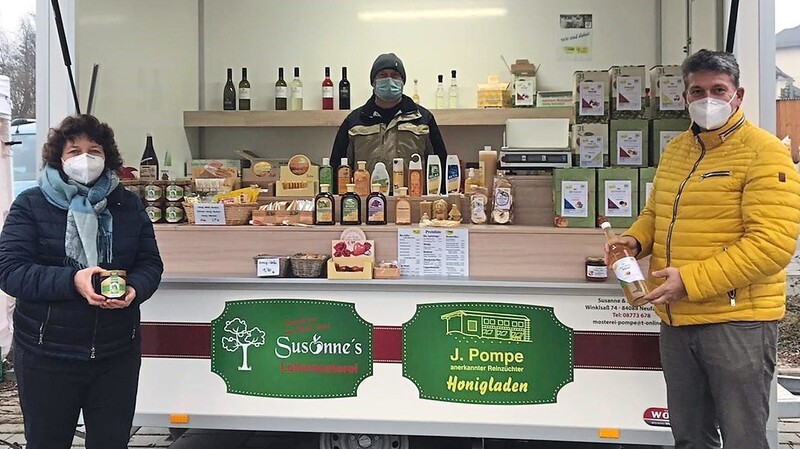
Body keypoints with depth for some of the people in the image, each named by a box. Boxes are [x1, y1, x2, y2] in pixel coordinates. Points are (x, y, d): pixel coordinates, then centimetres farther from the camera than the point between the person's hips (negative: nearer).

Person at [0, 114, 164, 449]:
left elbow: (150, 263, 5)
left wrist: (134, 289, -18)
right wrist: (72, 281, -26)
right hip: (46, 355, -2)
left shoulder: (128, 205, 5)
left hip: (117, 354, 2)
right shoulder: (31, 205, -3)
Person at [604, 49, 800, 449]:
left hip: (737, 320, -6)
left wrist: (690, 280, -23)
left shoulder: (763, 153, -11)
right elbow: (655, 212, 24)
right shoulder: (675, 150, 11)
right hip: (677, 318, 7)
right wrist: (635, 240, 1)